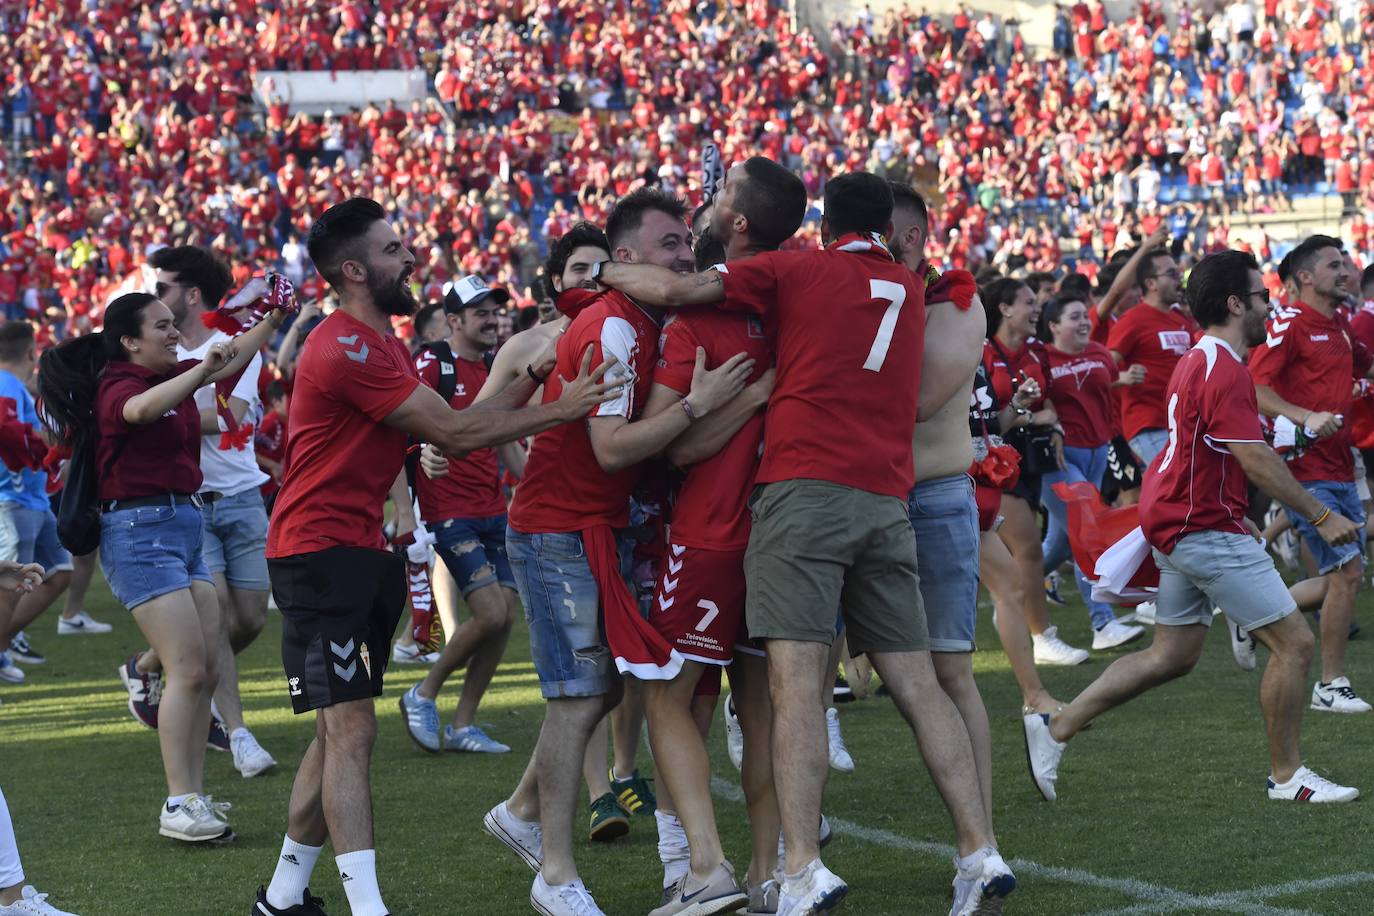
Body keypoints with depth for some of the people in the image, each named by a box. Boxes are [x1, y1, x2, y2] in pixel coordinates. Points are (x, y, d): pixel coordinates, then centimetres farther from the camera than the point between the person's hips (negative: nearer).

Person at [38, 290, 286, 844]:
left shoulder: (172, 376, 13)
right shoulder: (117, 386, -11)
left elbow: (229, 361, 24)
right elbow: (143, 409, -34)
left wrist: (272, 321, 13)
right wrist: (203, 369, -43)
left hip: (185, 527, 9)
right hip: (140, 531, -9)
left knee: (207, 669, 6)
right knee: (188, 668, -13)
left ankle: (193, 797, 12)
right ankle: (179, 807, -10)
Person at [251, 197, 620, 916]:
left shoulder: (378, 344, 16)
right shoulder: (348, 349, -18)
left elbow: (447, 432, 11)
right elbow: (454, 433, -18)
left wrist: (530, 378, 3)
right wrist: (561, 410, -16)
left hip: (358, 552, 10)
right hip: (320, 552, -10)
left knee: (339, 729, 13)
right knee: (350, 728, -13)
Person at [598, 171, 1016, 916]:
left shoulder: (796, 270, 5)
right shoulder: (908, 290, 21)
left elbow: (674, 290, 0)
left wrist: (601, 270, 16)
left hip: (805, 485, -5)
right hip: (887, 498, 5)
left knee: (795, 680, -12)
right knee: (917, 686, 8)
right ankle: (980, 851, 5)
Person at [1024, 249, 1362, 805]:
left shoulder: (1197, 360, 15)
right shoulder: (1224, 369, -17)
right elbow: (1256, 460, -22)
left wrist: (1237, 518, 25)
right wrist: (1321, 516, -17)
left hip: (1182, 526, 11)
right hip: (1206, 530, -11)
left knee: (1171, 656, 14)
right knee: (1294, 642, -4)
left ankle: (1056, 728, 13)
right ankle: (1286, 776, 6)